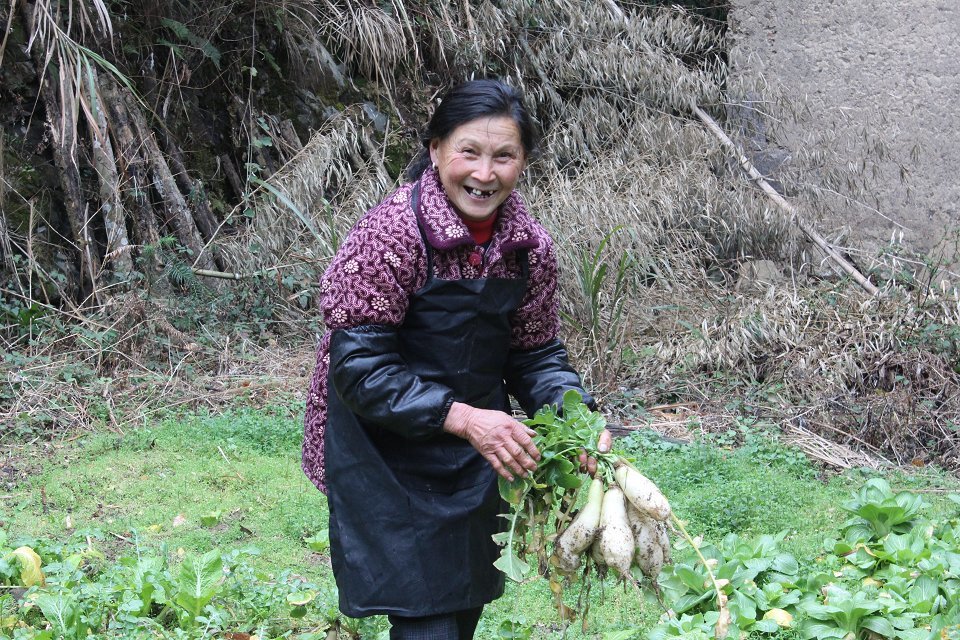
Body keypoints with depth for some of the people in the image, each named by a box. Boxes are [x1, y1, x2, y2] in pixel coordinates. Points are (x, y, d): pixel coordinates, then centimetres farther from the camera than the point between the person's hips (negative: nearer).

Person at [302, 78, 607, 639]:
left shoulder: (531, 246, -5)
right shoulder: (390, 233, -23)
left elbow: (536, 355, 4)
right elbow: (358, 366, -24)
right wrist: (462, 418, -32)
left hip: (474, 459, 6)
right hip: (385, 456, -6)